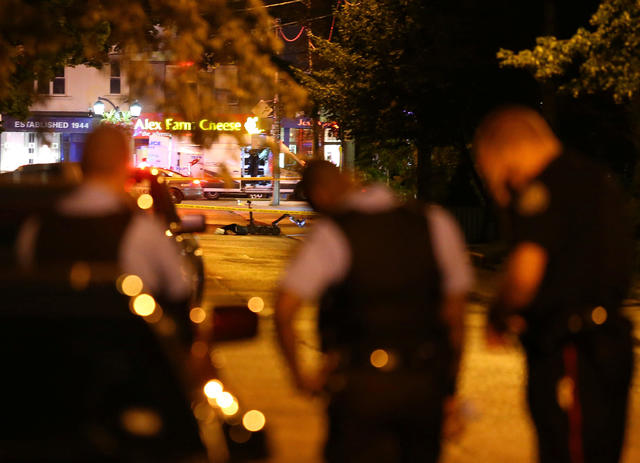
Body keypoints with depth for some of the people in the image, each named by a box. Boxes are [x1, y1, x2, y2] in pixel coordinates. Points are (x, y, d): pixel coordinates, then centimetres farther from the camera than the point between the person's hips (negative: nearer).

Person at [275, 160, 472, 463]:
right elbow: (454, 315, 5)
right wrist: (450, 389, 12)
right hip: (424, 383, 3)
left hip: (361, 388, -3)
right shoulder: (435, 222, 2)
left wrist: (300, 376, -1)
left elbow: (283, 310, -15)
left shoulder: (331, 233, -8)